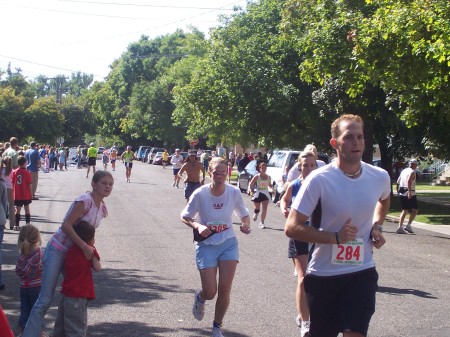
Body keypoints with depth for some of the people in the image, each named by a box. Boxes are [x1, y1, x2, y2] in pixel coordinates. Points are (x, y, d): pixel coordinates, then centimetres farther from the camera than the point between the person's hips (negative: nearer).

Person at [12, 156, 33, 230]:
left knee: (18, 210, 10)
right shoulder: (27, 173, -13)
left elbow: (12, 184, 1)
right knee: (27, 209, 11)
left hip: (17, 196, 2)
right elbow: (30, 185, -11)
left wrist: (13, 194, 11)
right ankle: (28, 224, 12)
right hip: (26, 195, -2)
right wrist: (31, 194, 1)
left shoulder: (14, 172, -4)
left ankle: (16, 225, 7)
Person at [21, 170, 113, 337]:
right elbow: (66, 225, -24)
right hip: (58, 250, -9)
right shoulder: (85, 200, -19)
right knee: (45, 301, -10)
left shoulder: (102, 208, 7)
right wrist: (84, 246, -26)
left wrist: (91, 250, 2)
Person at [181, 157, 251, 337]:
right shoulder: (200, 194, -17)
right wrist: (198, 226, -24)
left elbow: (244, 214, 6)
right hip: (206, 246, -2)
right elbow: (185, 217, -5)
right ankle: (200, 297, 36)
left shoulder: (234, 192, -10)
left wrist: (246, 224, -16)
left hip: (229, 244, 2)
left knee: (225, 290, -3)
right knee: (210, 292, -4)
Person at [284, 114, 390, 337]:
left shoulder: (380, 177, -3)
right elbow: (291, 227, -18)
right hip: (323, 274, -2)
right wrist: (336, 237, -24)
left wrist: (377, 226, 5)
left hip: (362, 272, 2)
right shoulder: (319, 180, -17)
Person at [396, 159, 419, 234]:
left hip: (402, 193, 8)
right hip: (410, 194, -8)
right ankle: (408, 226, -5)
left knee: (404, 210, 12)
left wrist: (398, 190, 26)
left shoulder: (404, 171, 15)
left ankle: (400, 227, 3)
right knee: (415, 210, 4)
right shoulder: (412, 172, -9)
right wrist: (410, 192, -28)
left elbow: (398, 181, 18)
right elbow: (409, 181, -25)